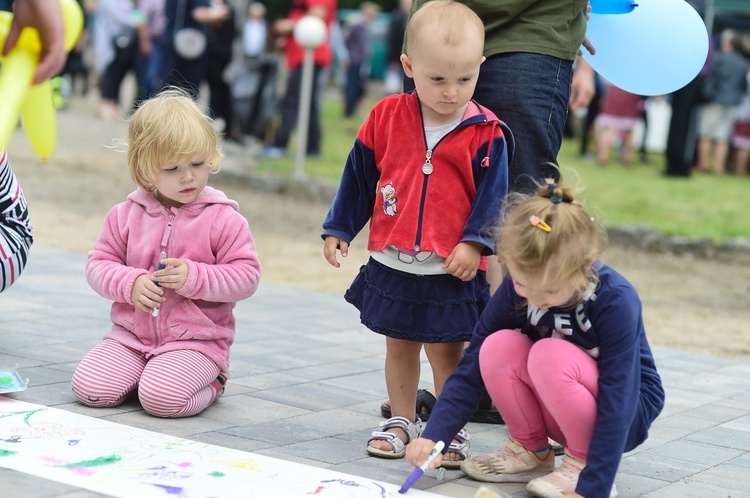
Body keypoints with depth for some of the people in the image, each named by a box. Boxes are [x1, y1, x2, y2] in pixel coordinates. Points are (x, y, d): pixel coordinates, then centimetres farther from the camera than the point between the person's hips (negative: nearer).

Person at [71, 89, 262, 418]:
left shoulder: (224, 218, -6)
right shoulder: (126, 214, 4)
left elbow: (247, 276, -8)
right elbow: (98, 264, 6)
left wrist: (194, 277, -22)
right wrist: (130, 283, -15)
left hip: (196, 340, -4)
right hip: (130, 335, 4)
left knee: (160, 397, -28)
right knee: (89, 387, -15)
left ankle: (211, 381, 5)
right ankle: (142, 371, 14)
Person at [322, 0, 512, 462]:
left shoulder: (485, 132, -9)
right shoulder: (387, 116, -2)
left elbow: (493, 193, -6)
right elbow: (358, 177, 6)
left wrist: (475, 241, -16)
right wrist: (338, 229, 9)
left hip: (451, 269, -3)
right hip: (391, 263, 3)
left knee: (446, 351, 5)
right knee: (398, 346, 16)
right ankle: (402, 421, 31)